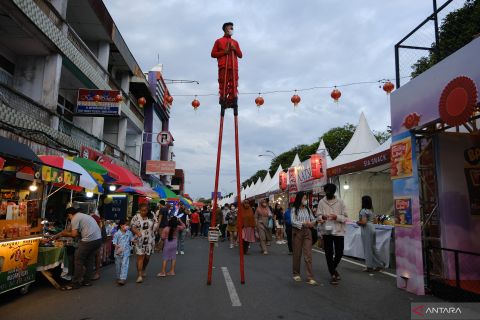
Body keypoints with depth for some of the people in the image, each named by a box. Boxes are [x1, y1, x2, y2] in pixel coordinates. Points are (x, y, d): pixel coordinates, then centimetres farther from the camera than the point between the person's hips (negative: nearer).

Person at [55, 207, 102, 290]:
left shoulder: (75, 218, 0)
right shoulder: (85, 216, 26)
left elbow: (74, 234, -5)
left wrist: (65, 233, 13)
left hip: (89, 240, -9)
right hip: (98, 239, 9)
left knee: (79, 261, 4)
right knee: (90, 260, 18)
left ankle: (75, 283, 9)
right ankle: (87, 281, 25)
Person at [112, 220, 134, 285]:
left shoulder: (129, 233, 3)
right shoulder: (117, 234, -8)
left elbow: (132, 239, 15)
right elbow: (114, 242, -8)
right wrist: (117, 246, -25)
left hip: (126, 252, 1)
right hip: (118, 252, -1)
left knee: (124, 265, -9)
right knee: (118, 265, 12)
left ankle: (123, 278, -11)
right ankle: (118, 278, 29)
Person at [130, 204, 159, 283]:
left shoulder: (152, 216, 2)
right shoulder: (136, 217, -6)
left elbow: (156, 224, 11)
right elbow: (132, 226, -7)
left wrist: (151, 231, 0)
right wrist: (137, 232, -24)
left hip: (150, 240, 3)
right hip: (139, 240, -3)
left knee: (147, 257, 12)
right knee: (140, 257, -8)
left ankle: (143, 269, 40)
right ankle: (140, 275, 0)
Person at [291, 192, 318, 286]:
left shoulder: (308, 209, 9)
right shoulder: (294, 209, -2)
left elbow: (313, 219, 8)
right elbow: (293, 222, -12)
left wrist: (313, 222, -15)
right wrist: (304, 223, -25)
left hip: (307, 232, 2)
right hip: (297, 232, -2)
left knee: (308, 255, -4)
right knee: (297, 254, 8)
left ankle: (310, 277, -4)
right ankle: (296, 274, 25)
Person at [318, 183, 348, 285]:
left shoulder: (340, 202, 0)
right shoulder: (321, 202, 3)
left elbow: (345, 217, -1)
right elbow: (318, 216, 4)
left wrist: (337, 217, -20)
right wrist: (322, 217, -19)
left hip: (338, 231, 0)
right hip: (326, 231, 1)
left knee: (339, 253, 4)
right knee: (329, 253, 4)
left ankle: (333, 268, 33)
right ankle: (333, 274, 18)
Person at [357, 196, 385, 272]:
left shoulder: (363, 211, -14)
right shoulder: (371, 210, 12)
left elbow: (363, 222, -20)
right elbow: (373, 220, 15)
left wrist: (358, 222, -2)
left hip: (366, 229, -8)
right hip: (372, 228, 8)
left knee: (367, 248, 0)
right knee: (373, 247, 14)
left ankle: (369, 267, 6)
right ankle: (380, 264, 17)